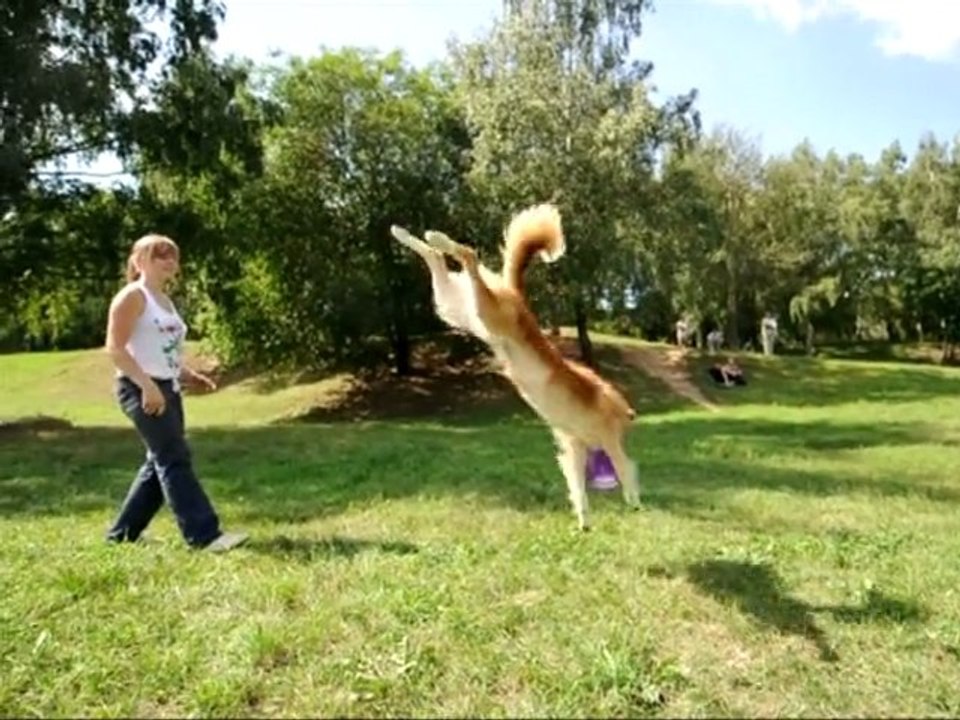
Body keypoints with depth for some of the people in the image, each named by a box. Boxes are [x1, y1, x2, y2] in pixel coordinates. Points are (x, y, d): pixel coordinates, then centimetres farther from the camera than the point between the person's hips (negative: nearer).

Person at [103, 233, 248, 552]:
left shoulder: (165, 300, 19)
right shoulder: (132, 297, -8)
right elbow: (115, 348, -17)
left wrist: (190, 374, 10)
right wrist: (147, 385, -25)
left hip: (168, 388, 10)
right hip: (141, 390, -10)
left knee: (160, 462, 12)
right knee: (174, 459, -12)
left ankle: (122, 533, 24)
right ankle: (204, 534, -12)